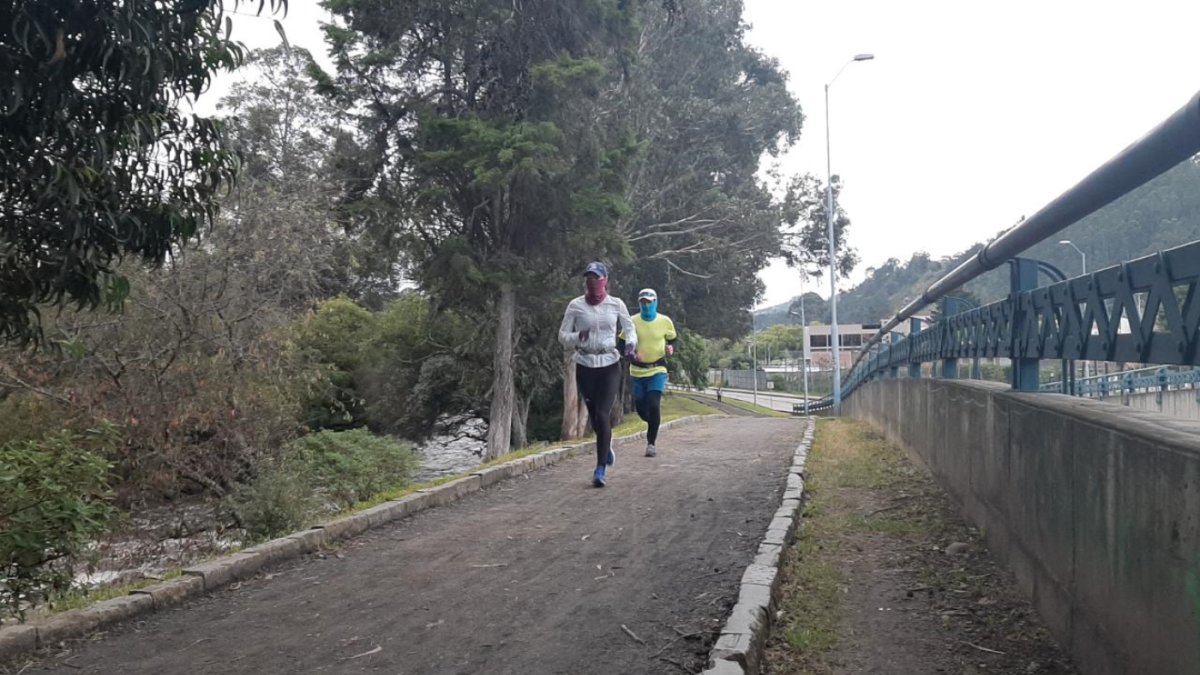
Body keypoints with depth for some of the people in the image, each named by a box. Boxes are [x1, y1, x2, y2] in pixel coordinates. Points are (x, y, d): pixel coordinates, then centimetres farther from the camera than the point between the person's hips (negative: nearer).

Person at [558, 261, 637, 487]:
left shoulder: (616, 304, 2)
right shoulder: (575, 305, 1)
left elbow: (629, 329, 13)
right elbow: (562, 335, 3)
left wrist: (631, 342, -9)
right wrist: (577, 337, -19)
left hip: (610, 365, -1)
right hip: (585, 366, 2)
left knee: (603, 414, -13)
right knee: (594, 414, 10)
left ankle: (601, 469, -8)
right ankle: (607, 446, 43)